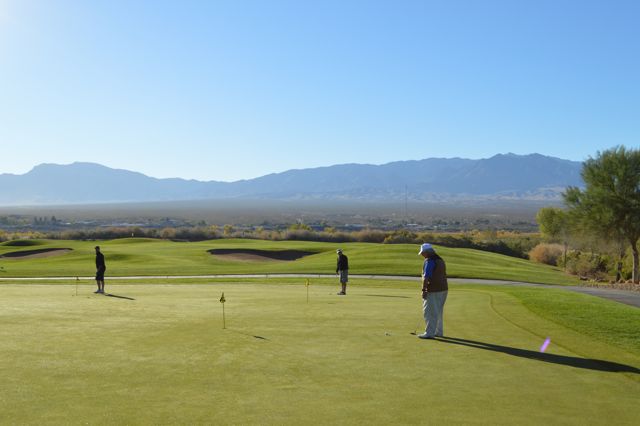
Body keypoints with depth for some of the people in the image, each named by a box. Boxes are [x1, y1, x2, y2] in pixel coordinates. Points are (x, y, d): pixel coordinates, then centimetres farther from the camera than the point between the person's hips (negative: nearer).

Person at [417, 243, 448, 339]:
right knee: (438, 312, 17)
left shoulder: (429, 261, -14)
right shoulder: (440, 260, 15)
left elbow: (426, 277, -20)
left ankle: (429, 333, -2)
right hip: (443, 289, 9)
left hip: (433, 291, -9)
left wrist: (423, 290, -17)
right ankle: (438, 332, 23)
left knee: (429, 312, -4)